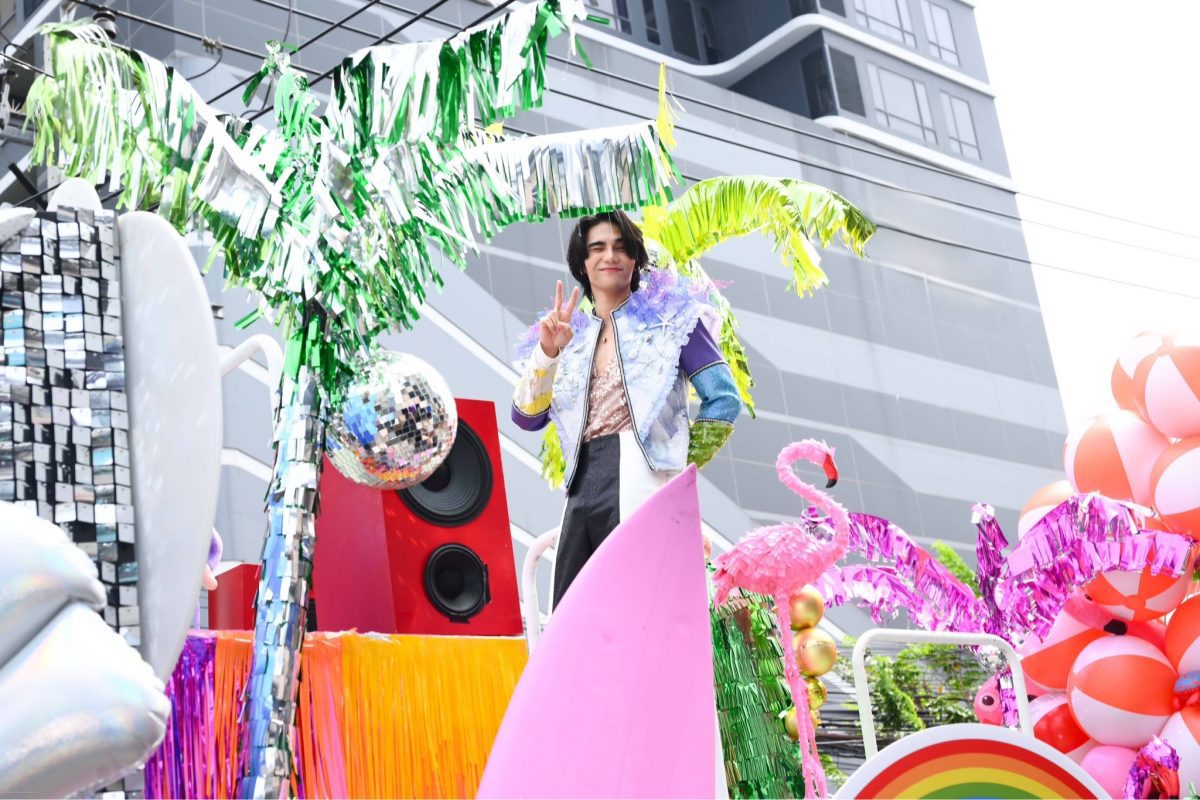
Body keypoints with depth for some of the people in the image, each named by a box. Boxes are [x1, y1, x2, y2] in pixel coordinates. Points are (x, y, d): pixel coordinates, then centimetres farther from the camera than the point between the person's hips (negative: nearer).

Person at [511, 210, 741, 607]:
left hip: (642, 486, -5)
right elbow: (527, 418, 10)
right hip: (583, 491, 5)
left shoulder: (669, 316, 9)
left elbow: (724, 400, 2)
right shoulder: (574, 339, 21)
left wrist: (682, 465, 3)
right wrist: (547, 352, -3)